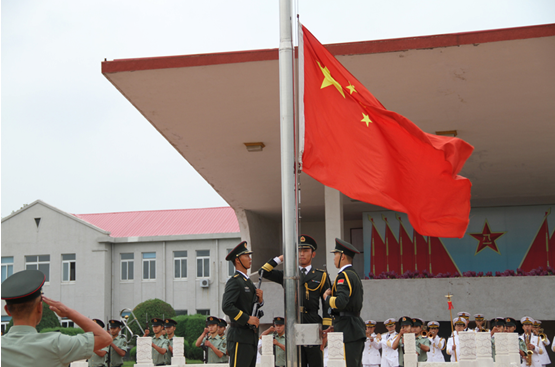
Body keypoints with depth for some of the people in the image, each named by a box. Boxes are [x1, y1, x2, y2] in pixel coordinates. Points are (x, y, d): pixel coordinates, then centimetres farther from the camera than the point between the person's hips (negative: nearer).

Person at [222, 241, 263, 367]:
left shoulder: (248, 282, 20)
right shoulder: (234, 281, -10)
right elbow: (227, 307, -22)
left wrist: (260, 300, 4)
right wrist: (247, 319, -21)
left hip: (251, 337, 10)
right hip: (240, 337, -10)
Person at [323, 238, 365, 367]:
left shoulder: (344, 276, -12)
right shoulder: (354, 275, 18)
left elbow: (340, 303, -25)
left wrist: (327, 297, -6)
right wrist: (333, 293, 14)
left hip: (347, 330, -10)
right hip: (357, 329, 10)